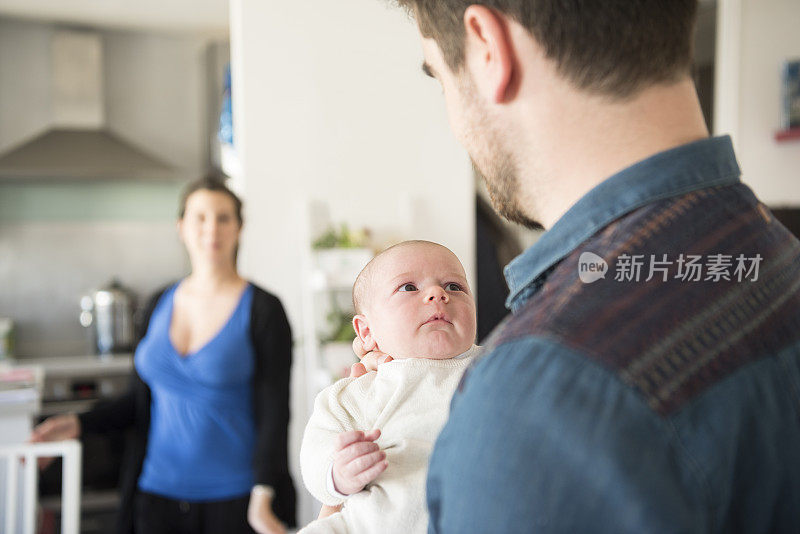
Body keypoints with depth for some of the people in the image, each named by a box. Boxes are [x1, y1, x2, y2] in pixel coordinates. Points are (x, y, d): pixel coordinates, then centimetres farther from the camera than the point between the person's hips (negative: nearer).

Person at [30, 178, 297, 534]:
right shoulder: (159, 305, 5)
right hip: (158, 490, 4)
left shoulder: (262, 309, -9)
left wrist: (262, 500, -19)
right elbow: (142, 401, 13)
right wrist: (80, 424, 0)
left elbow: (274, 412, -12)